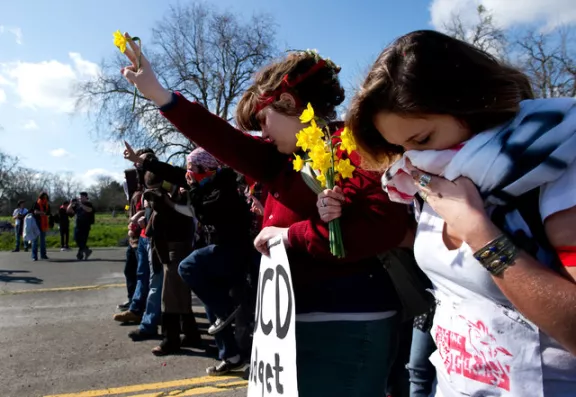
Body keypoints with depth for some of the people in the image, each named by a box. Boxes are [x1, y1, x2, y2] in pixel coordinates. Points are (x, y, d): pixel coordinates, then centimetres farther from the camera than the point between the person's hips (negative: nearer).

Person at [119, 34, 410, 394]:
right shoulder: (286, 158, 11)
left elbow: (384, 224, -29)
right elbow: (229, 143, 5)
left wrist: (290, 234, -18)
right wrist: (160, 95, 1)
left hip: (346, 325, -8)